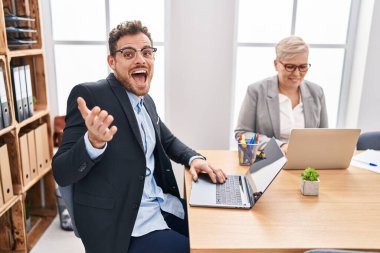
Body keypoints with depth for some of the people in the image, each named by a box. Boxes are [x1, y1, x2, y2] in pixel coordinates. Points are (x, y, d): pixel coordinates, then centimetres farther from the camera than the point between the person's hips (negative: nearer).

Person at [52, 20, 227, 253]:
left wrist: (194, 159, 2)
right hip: (120, 225, -7)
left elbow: (168, 140, 23)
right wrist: (93, 142, -37)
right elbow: (62, 173, -17)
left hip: (162, 205, 7)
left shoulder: (147, 101, 8)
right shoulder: (89, 94, -14)